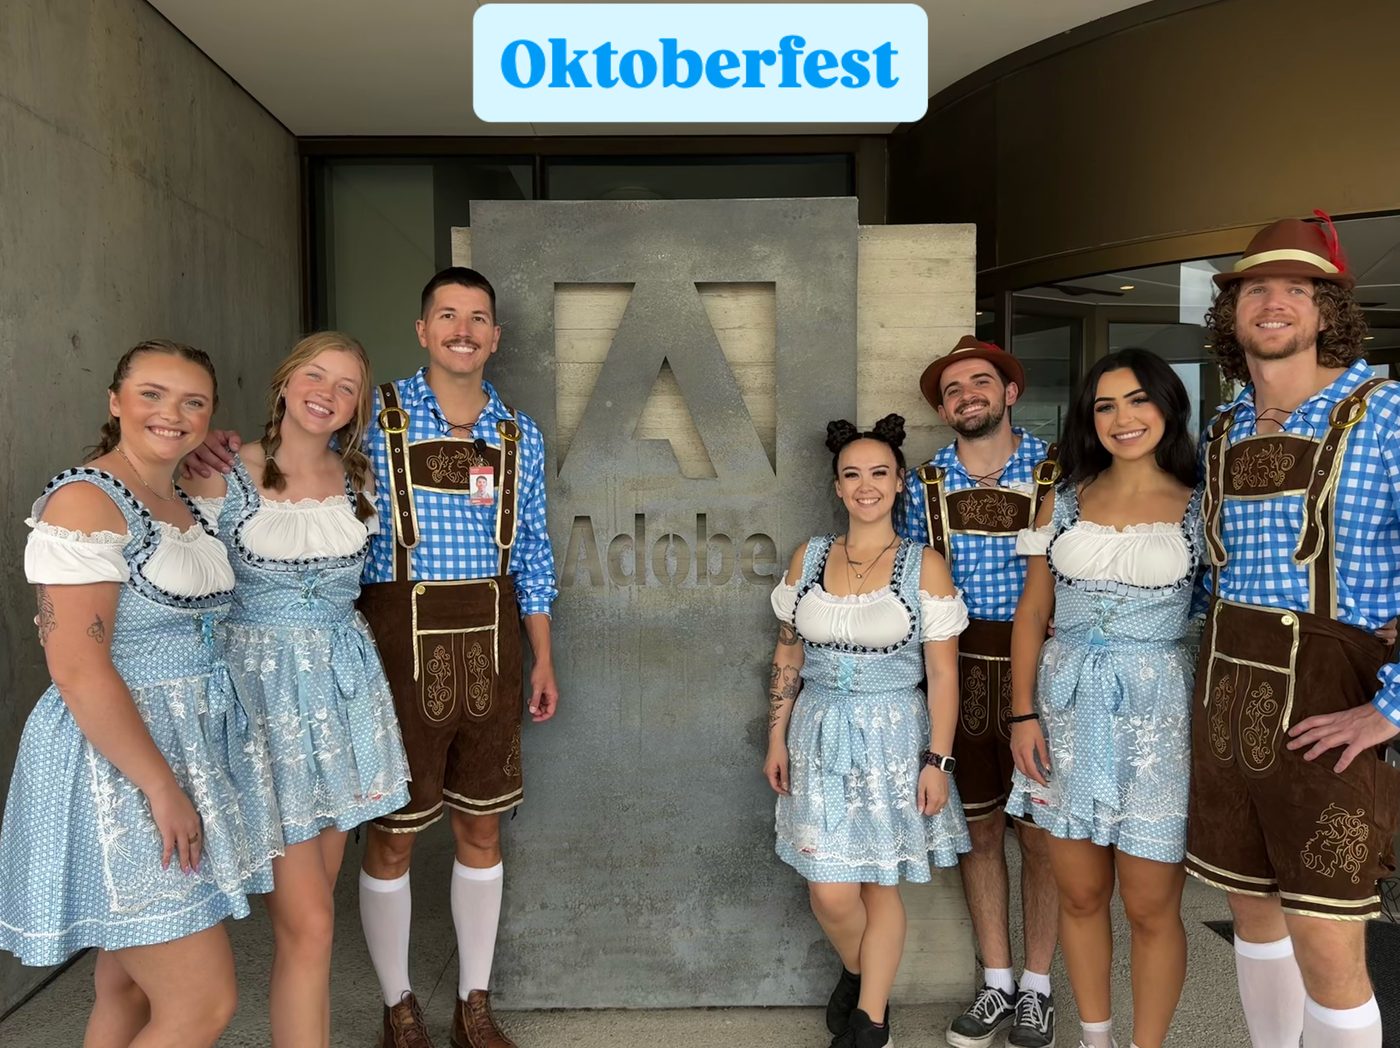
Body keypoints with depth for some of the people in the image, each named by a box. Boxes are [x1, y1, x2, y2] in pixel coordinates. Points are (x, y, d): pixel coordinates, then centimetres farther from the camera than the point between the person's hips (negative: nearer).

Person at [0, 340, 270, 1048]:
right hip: (113, 761, -8)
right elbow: (78, 670, -20)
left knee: (129, 988, 18)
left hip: (184, 750, 8)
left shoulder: (186, 503, 11)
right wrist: (163, 788, -18)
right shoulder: (84, 501, -15)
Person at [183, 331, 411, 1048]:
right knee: (307, 923, -5)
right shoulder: (222, 475, -7)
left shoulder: (359, 480, 5)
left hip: (342, 690, 5)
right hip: (262, 692, -4)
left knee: (309, 909, 14)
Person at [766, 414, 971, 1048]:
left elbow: (943, 673, -5)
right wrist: (777, 739, 7)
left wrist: (937, 760, -8)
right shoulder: (808, 558, 3)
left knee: (881, 887, 10)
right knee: (830, 894, 4)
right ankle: (855, 971, 37)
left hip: (893, 739, -2)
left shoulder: (923, 566, -6)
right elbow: (787, 655, 8)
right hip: (821, 736, 2)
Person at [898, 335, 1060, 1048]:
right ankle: (996, 983, 28)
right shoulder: (923, 484, 4)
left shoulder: (1057, 473, -2)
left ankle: (1037, 987, 26)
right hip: (956, 673, 2)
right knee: (979, 829, 12)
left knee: (1039, 832, 7)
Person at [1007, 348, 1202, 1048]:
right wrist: (1023, 714, 0)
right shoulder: (1065, 500, 6)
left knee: (1150, 907, 4)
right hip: (1068, 707, 3)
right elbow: (1031, 612, 7)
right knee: (1080, 894, 13)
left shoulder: (1201, 506, 0)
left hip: (1158, 709, -2)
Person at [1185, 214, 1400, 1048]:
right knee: (1253, 911, 17)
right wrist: (1217, 674, 11)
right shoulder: (1222, 432, 8)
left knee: (1327, 951, -1)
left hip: (1325, 707, -5)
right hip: (1226, 699, 6)